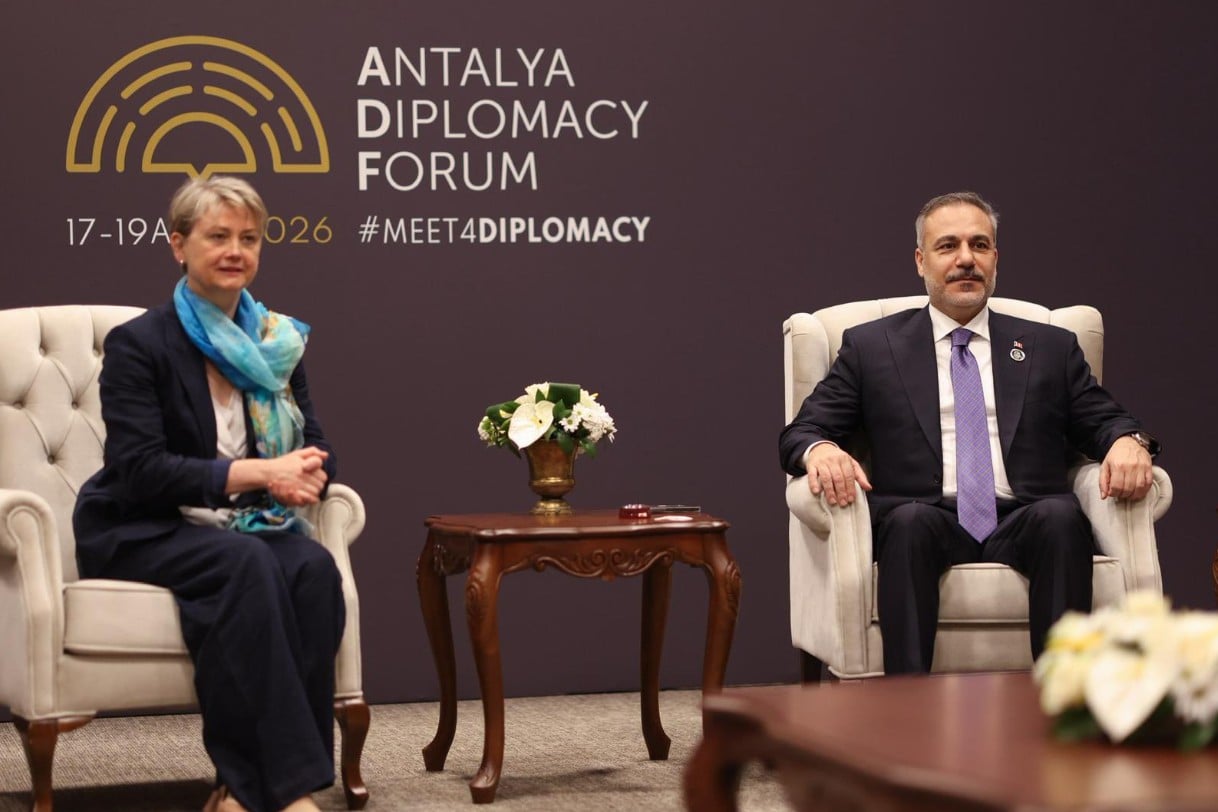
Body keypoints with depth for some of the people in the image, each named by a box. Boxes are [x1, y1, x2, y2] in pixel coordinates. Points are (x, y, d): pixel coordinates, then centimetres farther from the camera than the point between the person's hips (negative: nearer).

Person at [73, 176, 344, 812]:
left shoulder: (276, 341, 12)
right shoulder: (139, 343, -7)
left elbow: (315, 445, 10)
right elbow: (139, 470, -17)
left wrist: (305, 472, -17)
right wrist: (258, 473, -23)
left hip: (245, 526, 5)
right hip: (141, 533, -5)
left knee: (314, 569, -29)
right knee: (246, 565, -36)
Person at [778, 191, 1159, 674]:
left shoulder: (1051, 348, 23)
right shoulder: (871, 346, 19)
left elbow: (1103, 421, 18)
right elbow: (800, 432, 13)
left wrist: (1127, 441, -8)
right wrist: (820, 450, -13)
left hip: (1023, 526, 1)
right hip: (926, 525, -1)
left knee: (1061, 515, -33)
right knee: (911, 519, -36)